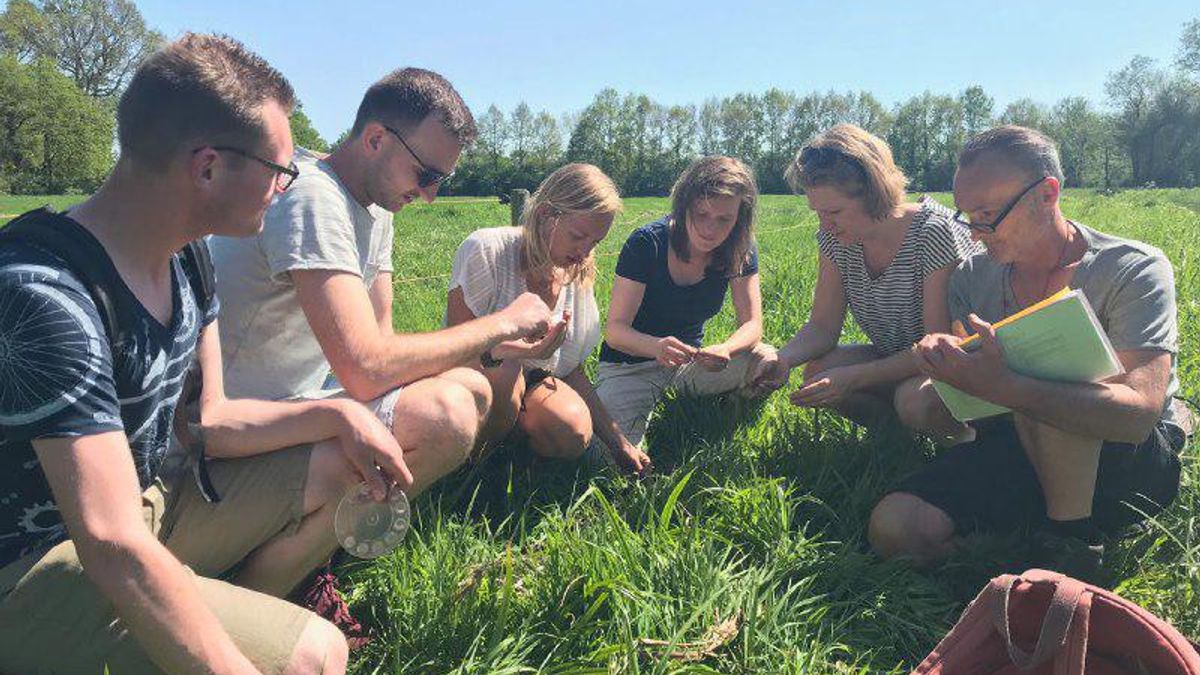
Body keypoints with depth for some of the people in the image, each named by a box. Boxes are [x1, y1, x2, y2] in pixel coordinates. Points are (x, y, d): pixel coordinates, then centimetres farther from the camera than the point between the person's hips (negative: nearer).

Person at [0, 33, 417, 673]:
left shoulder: (184, 258, 0)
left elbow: (207, 421, 7)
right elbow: (113, 547, -33)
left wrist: (338, 415, -4)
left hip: (148, 507, 9)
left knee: (337, 467, 8)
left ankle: (238, 617, 2)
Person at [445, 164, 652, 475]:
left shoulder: (578, 274, -2)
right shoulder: (485, 251, -19)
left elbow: (572, 368, 4)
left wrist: (618, 441, 0)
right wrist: (516, 349, -40)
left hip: (534, 380, 4)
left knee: (575, 434, -27)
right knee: (504, 371, -38)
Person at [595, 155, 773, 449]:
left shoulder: (740, 251, -9)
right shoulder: (647, 244, -21)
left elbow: (752, 324, -11)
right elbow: (615, 329, -22)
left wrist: (724, 350, -35)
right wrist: (656, 347, -45)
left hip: (690, 359, 3)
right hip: (631, 362, -3)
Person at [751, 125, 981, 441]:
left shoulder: (934, 232, -25)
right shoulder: (834, 238, -7)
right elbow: (823, 326, -4)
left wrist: (855, 377, -35)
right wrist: (784, 358, -27)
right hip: (894, 361, 5)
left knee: (914, 399, -35)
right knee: (817, 374, -19)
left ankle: (963, 434, -1)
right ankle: (899, 428, 0)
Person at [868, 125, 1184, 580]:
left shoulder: (1134, 270, -11)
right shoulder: (972, 276, 3)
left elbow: (1140, 413, -28)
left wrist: (1000, 387, -41)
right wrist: (945, 366, -23)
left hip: (1135, 464, -3)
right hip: (1019, 454, 4)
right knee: (894, 526, -21)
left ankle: (1069, 545, -18)